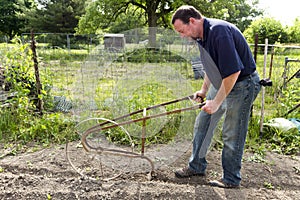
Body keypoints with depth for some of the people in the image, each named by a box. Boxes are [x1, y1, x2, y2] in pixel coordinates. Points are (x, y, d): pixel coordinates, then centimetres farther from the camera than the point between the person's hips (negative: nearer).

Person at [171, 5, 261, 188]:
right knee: (202, 124, 11)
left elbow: (233, 71, -30)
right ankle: (197, 166, 26)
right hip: (221, 84, 9)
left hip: (241, 85, -9)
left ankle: (231, 180, 18)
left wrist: (217, 102, -24)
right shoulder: (202, 35, 4)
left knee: (232, 135, -1)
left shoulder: (219, 31, -26)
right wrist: (203, 91, 15)